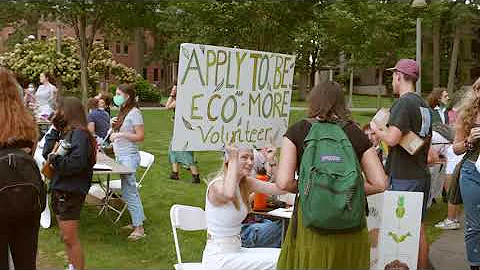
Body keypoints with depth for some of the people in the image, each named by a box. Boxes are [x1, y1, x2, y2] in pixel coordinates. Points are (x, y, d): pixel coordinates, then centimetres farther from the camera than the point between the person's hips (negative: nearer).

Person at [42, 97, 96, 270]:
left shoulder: (79, 134, -16)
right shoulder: (65, 132, 11)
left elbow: (77, 163, -26)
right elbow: (47, 152, 7)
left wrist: (54, 159, -14)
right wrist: (54, 129, 2)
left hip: (71, 192, -9)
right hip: (59, 189, 9)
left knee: (70, 238, -3)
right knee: (65, 236, 19)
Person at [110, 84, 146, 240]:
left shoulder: (134, 112, -14)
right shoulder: (123, 112, 15)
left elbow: (140, 136, -19)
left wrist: (121, 134, -21)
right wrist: (115, 126, 5)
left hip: (129, 157, -10)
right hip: (121, 156, 10)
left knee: (128, 192, -8)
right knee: (131, 191, 15)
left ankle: (139, 228, -3)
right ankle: (138, 220, 24)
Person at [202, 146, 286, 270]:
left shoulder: (246, 183, 3)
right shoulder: (217, 185, -19)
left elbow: (280, 188, -10)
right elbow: (229, 194, -45)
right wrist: (233, 158, -33)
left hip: (236, 250, 8)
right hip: (218, 258, -8)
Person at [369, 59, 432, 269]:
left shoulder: (404, 103, -16)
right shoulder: (424, 105, 12)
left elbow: (392, 139, -26)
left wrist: (376, 130, -8)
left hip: (403, 177, -9)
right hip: (422, 175, 9)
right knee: (418, 228, 17)